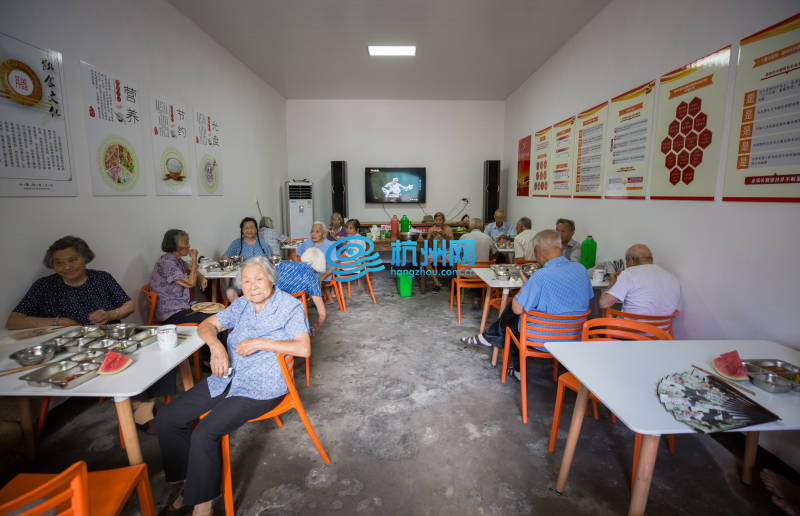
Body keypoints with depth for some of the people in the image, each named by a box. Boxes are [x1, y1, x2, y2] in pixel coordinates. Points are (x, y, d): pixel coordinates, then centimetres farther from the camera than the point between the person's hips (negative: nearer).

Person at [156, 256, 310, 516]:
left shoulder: (290, 307, -10)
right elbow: (207, 325, 14)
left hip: (261, 387, -7)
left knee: (204, 434, -22)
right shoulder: (241, 305, 10)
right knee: (166, 418, 2)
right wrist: (216, 346, -9)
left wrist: (260, 343, -21)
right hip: (227, 378, 8)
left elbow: (304, 349, -20)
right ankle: (190, 478, 19)